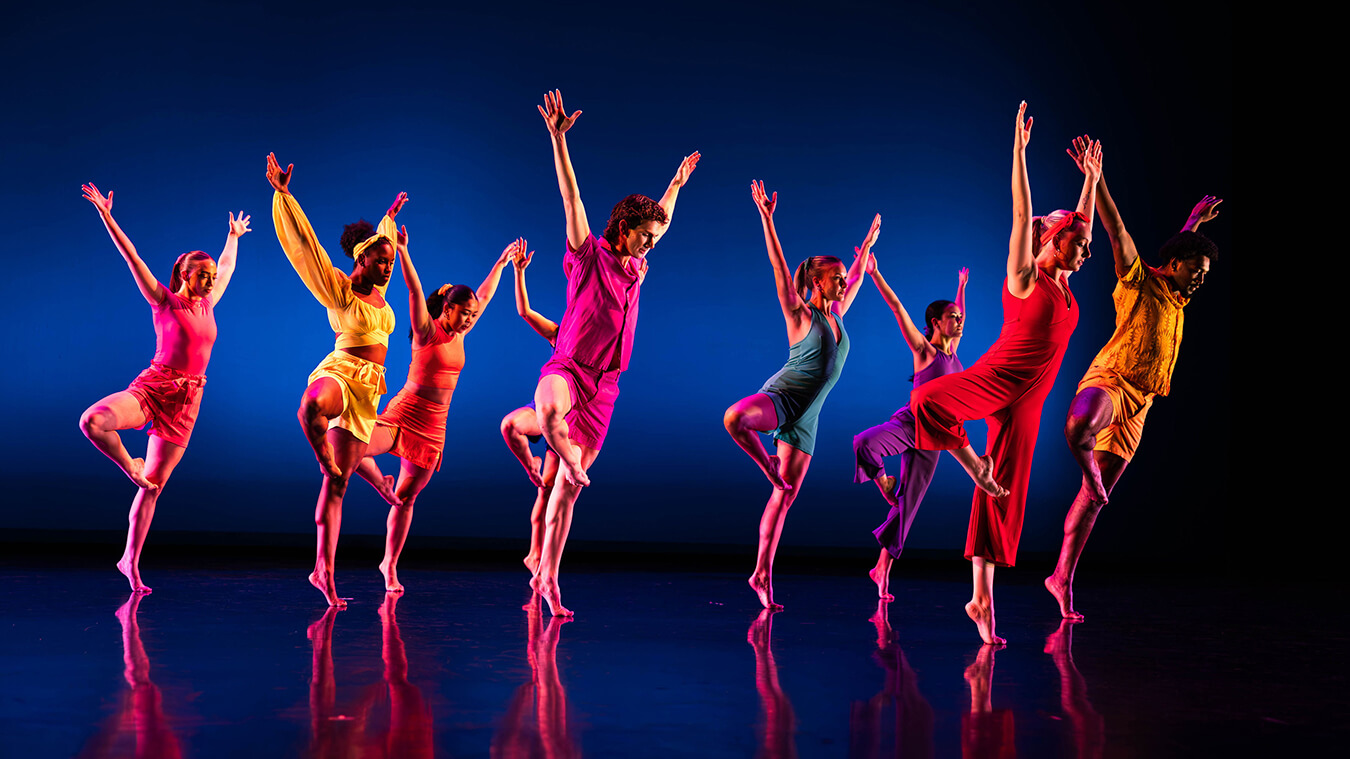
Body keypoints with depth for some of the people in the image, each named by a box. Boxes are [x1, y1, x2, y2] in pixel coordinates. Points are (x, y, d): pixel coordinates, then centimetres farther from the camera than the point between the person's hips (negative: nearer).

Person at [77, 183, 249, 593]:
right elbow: (131, 257, -4)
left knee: (153, 486, 5)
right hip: (152, 389, -4)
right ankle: (132, 468, -9)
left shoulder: (207, 304, 14)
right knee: (92, 421, -35)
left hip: (185, 404, 4)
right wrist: (106, 215, -8)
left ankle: (131, 561, 12)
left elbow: (226, 268, 31)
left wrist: (234, 236, 42)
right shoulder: (165, 302, 1)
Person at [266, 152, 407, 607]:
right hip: (340, 373, -6)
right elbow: (304, 242, -8)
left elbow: (382, 241, 36)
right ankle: (325, 463, -25)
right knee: (312, 407, -47)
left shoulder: (378, 291, 16)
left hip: (368, 393, 6)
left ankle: (324, 570, 3)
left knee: (337, 486, 3)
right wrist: (283, 194, -12)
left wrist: (390, 218, 49)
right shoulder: (338, 288, -1)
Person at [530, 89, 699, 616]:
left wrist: (677, 183, 42)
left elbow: (660, 220, 35)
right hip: (568, 369, -5)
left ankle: (547, 578, 11)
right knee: (548, 409, -47)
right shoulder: (588, 255, -1)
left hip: (603, 386, 5)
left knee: (567, 491, 6)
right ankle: (570, 462, -25)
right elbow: (571, 197, -10)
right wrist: (558, 140, -17)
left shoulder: (634, 269, 17)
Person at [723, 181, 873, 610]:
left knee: (785, 497, 2)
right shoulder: (800, 316, -4)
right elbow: (779, 268, -11)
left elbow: (856, 278, 31)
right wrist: (766, 219, -17)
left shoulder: (836, 315, 14)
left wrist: (868, 245, 36)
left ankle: (762, 575, 6)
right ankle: (770, 469, -17)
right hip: (781, 397, -6)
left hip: (805, 418, 6)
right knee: (733, 418, -41)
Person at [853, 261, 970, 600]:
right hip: (908, 422, -5)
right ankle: (884, 483, -10)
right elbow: (897, 307, -7)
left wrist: (961, 287, 40)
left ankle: (883, 568, 10)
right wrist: (874, 273, -10)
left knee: (908, 504, 3)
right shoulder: (924, 350, -3)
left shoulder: (952, 351, 14)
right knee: (865, 444, -40)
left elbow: (959, 319, 34)